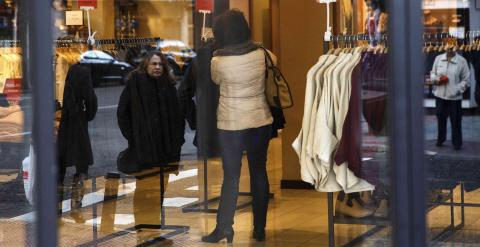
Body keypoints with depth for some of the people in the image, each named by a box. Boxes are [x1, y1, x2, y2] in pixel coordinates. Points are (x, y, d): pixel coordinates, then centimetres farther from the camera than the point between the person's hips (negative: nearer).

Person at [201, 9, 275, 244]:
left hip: (231, 125, -3)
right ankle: (260, 228, 16)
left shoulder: (219, 61, -14)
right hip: (261, 121, 3)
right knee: (259, 172, 10)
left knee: (231, 176, 3)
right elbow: (274, 61, 18)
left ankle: (224, 228, 5)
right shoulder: (262, 54, -6)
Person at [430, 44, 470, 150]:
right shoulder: (438, 58, 4)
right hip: (440, 95, 3)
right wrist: (437, 79, -8)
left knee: (456, 121, 2)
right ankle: (440, 139, 29)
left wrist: (458, 89, -13)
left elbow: (466, 79, -1)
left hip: (454, 97, -3)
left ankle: (457, 143, 14)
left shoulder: (461, 61, -4)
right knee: (441, 118, 13)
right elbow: (432, 74, 14)